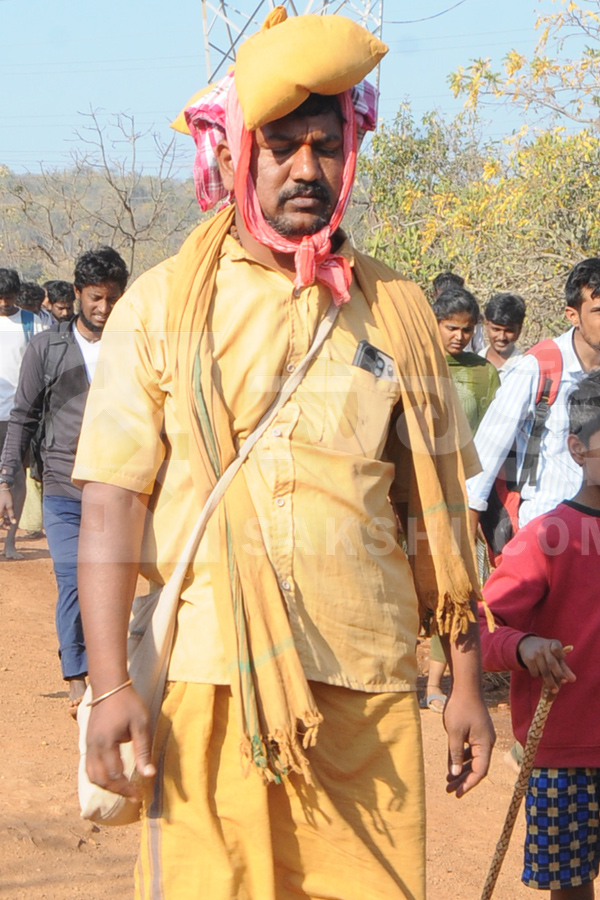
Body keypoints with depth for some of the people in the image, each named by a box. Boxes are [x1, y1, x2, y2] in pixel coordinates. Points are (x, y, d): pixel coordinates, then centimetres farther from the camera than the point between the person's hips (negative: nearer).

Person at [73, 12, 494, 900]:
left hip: (367, 690, 2)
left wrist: (467, 681, 12)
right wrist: (110, 684, -10)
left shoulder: (395, 310, 10)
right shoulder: (162, 307, 4)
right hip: (208, 683, -2)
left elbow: (438, 512, 14)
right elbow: (109, 503, -1)